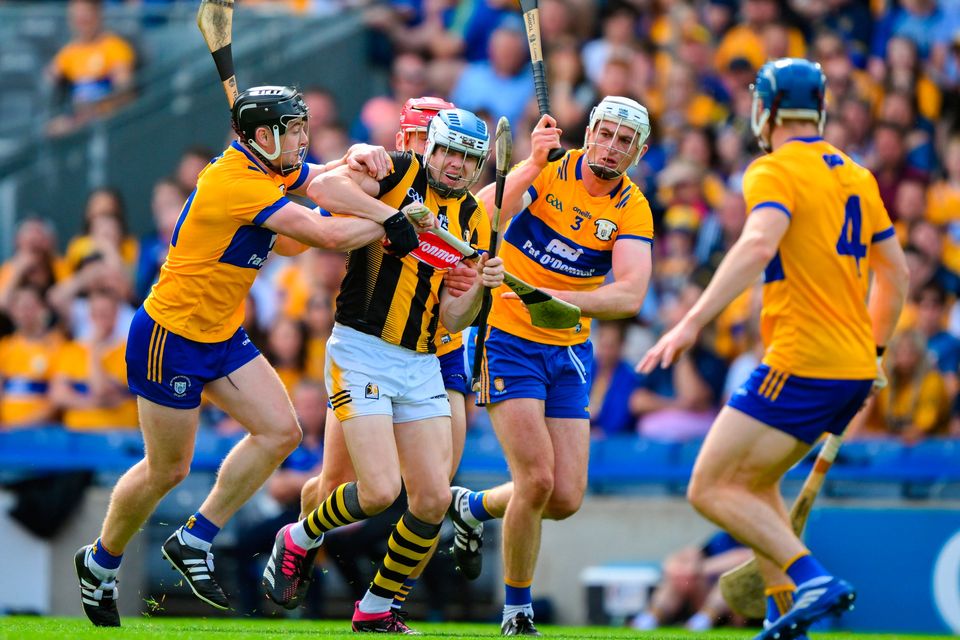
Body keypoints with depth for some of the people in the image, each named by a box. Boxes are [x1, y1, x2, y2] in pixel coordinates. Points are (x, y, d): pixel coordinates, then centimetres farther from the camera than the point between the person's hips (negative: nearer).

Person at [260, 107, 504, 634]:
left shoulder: (472, 221, 11)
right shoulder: (399, 173, -4)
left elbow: (452, 319, 8)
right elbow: (328, 187, -22)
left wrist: (480, 286, -11)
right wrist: (394, 217, -26)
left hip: (421, 366, 6)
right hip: (362, 350, -6)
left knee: (434, 498, -2)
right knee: (380, 491, -16)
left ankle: (376, 609, 15)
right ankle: (300, 540, 14)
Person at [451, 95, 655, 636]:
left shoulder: (632, 210, -4)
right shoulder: (549, 171, -9)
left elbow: (630, 294, -19)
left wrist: (555, 297, -33)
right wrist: (532, 166, -34)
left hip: (569, 351, 4)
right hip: (508, 340, -4)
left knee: (566, 499, 0)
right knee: (537, 478, -17)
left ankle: (474, 507, 31)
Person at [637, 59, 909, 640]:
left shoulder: (775, 172, -8)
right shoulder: (857, 177, 16)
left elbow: (759, 245, -27)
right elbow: (895, 272, 22)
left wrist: (694, 321, -31)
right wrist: (874, 351, 31)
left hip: (801, 367, -8)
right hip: (854, 369, 8)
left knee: (711, 490, -6)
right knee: (754, 481, 22)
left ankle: (812, 579, -22)